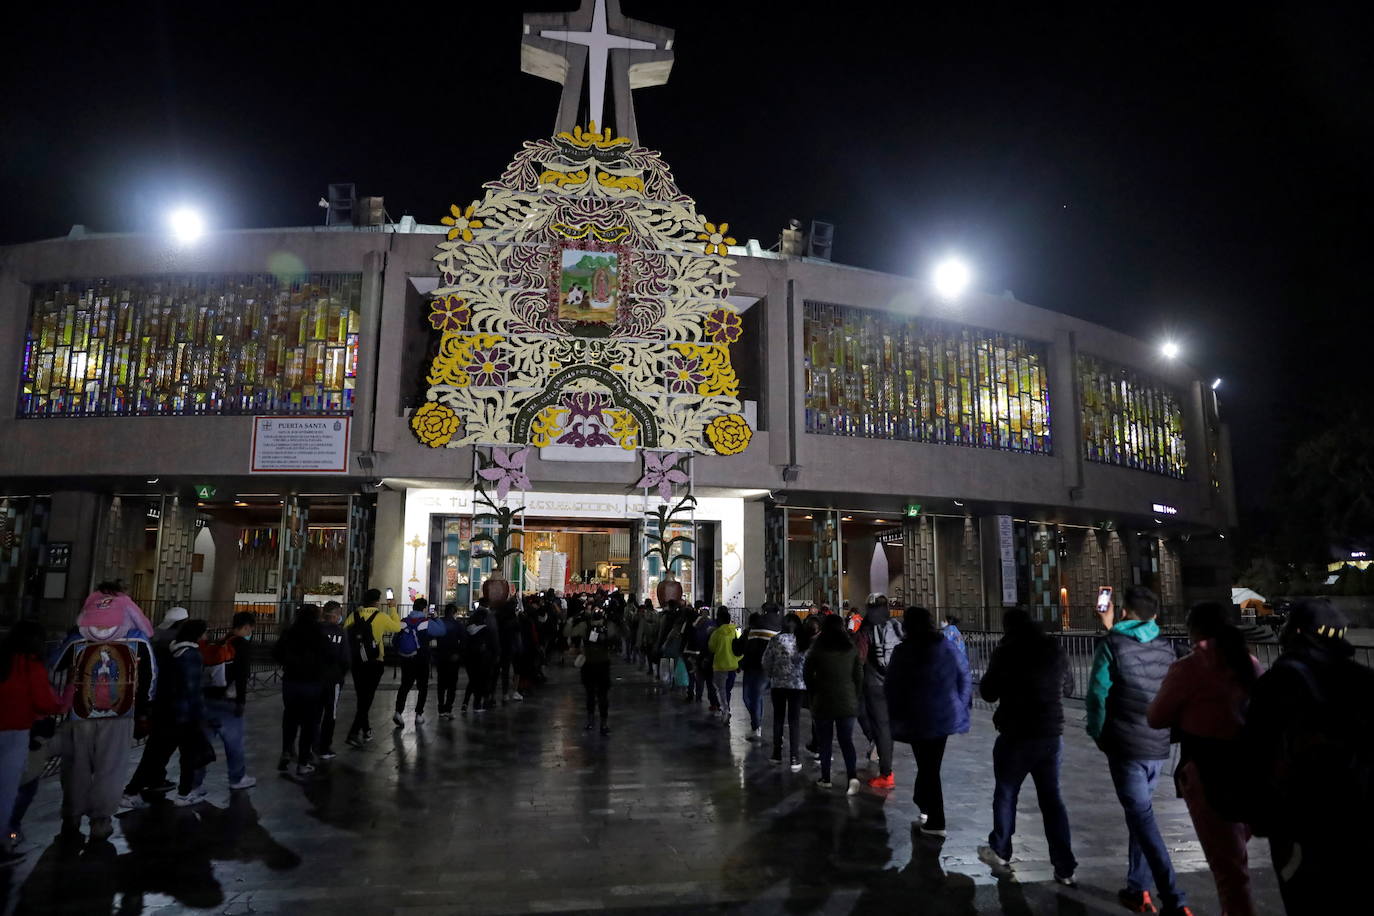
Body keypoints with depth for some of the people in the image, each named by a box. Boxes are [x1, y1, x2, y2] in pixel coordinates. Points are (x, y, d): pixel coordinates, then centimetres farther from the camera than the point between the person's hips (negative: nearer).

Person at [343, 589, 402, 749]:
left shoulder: (353, 616, -3)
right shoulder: (381, 617, -11)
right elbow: (397, 627, 4)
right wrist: (393, 608, 13)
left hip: (357, 663, 4)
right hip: (374, 663, -4)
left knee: (362, 697, 18)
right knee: (367, 698, 3)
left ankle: (365, 730, 30)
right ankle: (354, 733, -8)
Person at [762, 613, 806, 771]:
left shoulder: (775, 640, -3)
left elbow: (766, 661, 0)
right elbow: (808, 663, -6)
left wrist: (768, 676, 16)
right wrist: (807, 680, 9)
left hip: (778, 683, 1)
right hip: (798, 685, -1)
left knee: (778, 718, 13)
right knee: (794, 720, 4)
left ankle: (777, 754, 19)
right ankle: (794, 757, 0)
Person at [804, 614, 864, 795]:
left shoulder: (817, 649, -5)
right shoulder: (851, 649, 0)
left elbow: (807, 673, 0)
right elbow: (859, 675, 4)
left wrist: (813, 694, 12)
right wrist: (855, 697, 14)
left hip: (823, 702, -2)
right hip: (848, 702, 2)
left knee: (824, 741, 10)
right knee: (847, 740, 8)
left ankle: (825, 778, 15)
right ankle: (853, 776, -10)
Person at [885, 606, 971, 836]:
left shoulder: (903, 652, -9)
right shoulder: (949, 647, 3)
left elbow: (891, 688, -7)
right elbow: (965, 678, 8)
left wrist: (895, 715, 5)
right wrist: (959, 705, 16)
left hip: (918, 719, -4)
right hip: (945, 715, 4)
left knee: (927, 766, 4)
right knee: (931, 764, 19)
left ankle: (936, 822, 6)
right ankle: (925, 806, 32)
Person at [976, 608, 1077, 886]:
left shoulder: (1006, 652, -11)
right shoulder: (1055, 650, 2)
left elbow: (988, 693, -5)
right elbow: (1068, 688, 15)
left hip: (1016, 735, -4)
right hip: (1052, 735, 4)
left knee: (1005, 794, 12)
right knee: (1051, 797, 10)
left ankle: (1000, 852, 25)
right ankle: (1065, 868, 9)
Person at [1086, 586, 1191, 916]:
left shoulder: (1112, 645, -10)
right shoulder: (1165, 647, 4)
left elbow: (1098, 695, -10)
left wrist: (1099, 736, 3)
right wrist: (1112, 630, 31)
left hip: (1126, 746, -5)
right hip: (1158, 745, 6)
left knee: (1142, 818, -2)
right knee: (1140, 813, 17)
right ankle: (1137, 889, 22)